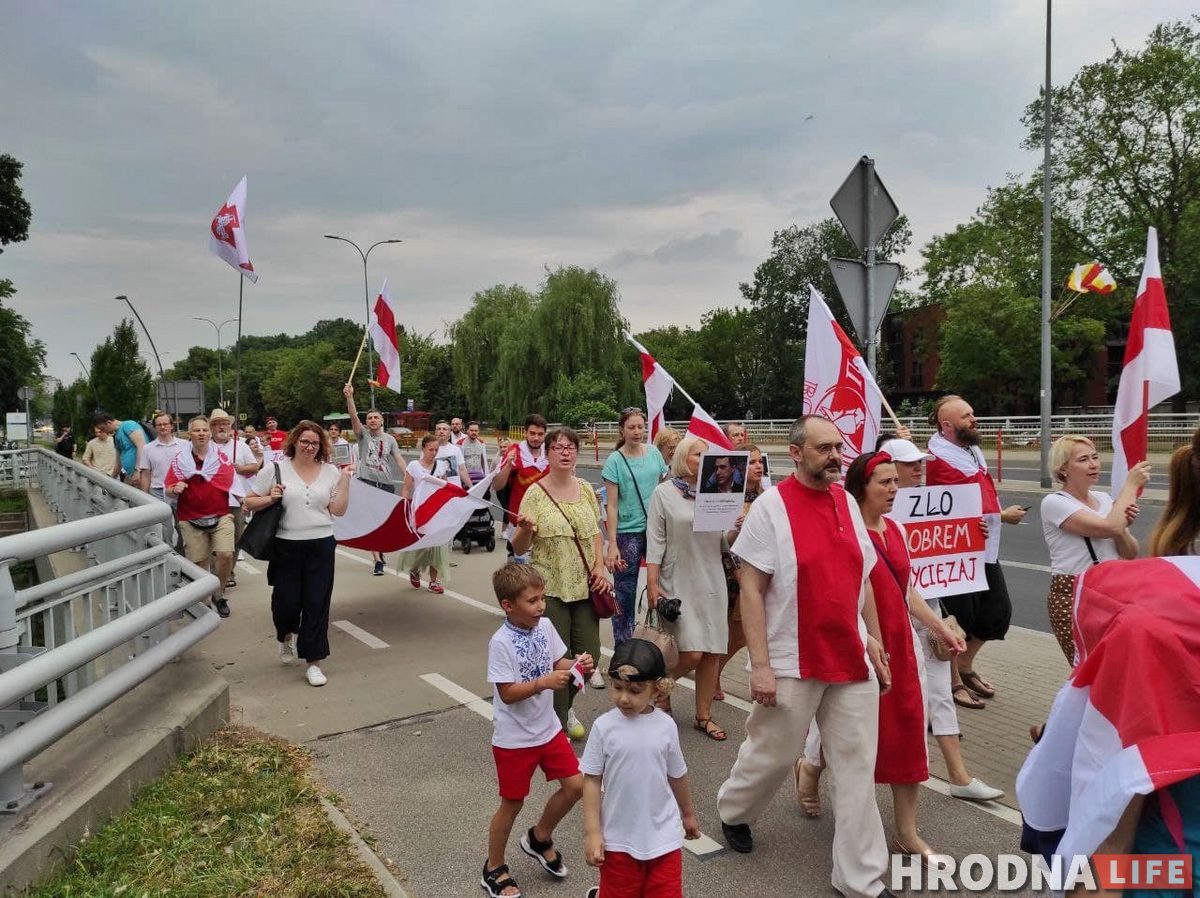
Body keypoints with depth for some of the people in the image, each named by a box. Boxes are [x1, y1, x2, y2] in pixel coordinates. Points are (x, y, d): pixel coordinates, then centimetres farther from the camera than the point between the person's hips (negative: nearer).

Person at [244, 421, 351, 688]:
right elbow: (249, 502, 3)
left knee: (317, 604, 2)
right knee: (286, 602, 7)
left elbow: (338, 510, -1)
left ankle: (313, 663, 13)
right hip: (286, 546, -1)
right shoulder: (276, 468, -2)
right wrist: (270, 498, -15)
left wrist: (345, 479, -6)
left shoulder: (330, 472, 3)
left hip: (321, 546, 1)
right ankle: (286, 636, 43)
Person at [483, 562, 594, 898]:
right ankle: (493, 870, 32)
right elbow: (507, 693, -24)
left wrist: (577, 665, -13)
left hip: (548, 728, 6)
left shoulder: (545, 626, -4)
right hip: (514, 738, -6)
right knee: (512, 803, 9)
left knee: (575, 784, 8)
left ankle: (539, 838, 34)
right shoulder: (501, 643, -24)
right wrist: (544, 683, -33)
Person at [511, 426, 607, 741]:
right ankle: (558, 722, 21)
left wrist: (599, 565, 0)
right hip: (551, 588, -4)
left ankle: (565, 705, 37)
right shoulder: (535, 493, -8)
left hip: (585, 586, 5)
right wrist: (524, 529, -28)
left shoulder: (586, 489, 6)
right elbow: (519, 549, -7)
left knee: (589, 654, 9)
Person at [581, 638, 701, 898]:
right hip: (618, 837, -2)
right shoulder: (604, 726, -14)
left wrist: (688, 814, 19)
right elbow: (592, 781, -8)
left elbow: (677, 776, 7)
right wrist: (592, 832, -11)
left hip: (663, 834, 2)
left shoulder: (666, 726, -8)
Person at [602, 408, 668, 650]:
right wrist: (612, 544, -14)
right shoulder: (615, 461, -7)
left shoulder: (654, 453, 5)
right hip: (628, 533, -4)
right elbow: (611, 505, -8)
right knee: (625, 593, 2)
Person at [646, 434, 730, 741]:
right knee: (691, 654, -10)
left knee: (712, 652, 5)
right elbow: (655, 541, -4)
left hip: (712, 582, 4)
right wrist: (652, 583, -9)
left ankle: (704, 715, 21)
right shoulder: (664, 493, -2)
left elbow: (723, 543, 11)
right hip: (678, 583, -4)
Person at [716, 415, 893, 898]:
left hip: (852, 659, 5)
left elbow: (862, 577, 13)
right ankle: (733, 811, 43)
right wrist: (760, 664, -16)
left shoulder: (847, 503, 5)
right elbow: (751, 591, -12)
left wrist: (874, 640, 9)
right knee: (772, 754, 13)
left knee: (857, 767, 8)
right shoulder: (771, 506, -12)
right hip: (793, 663, -5)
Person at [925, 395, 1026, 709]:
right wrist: (1003, 515, -7)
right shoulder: (941, 458, -18)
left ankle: (965, 666, 35)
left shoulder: (972, 448, 11)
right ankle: (955, 681, 20)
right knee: (959, 618, 3)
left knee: (998, 612, 17)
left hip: (985, 549, 9)